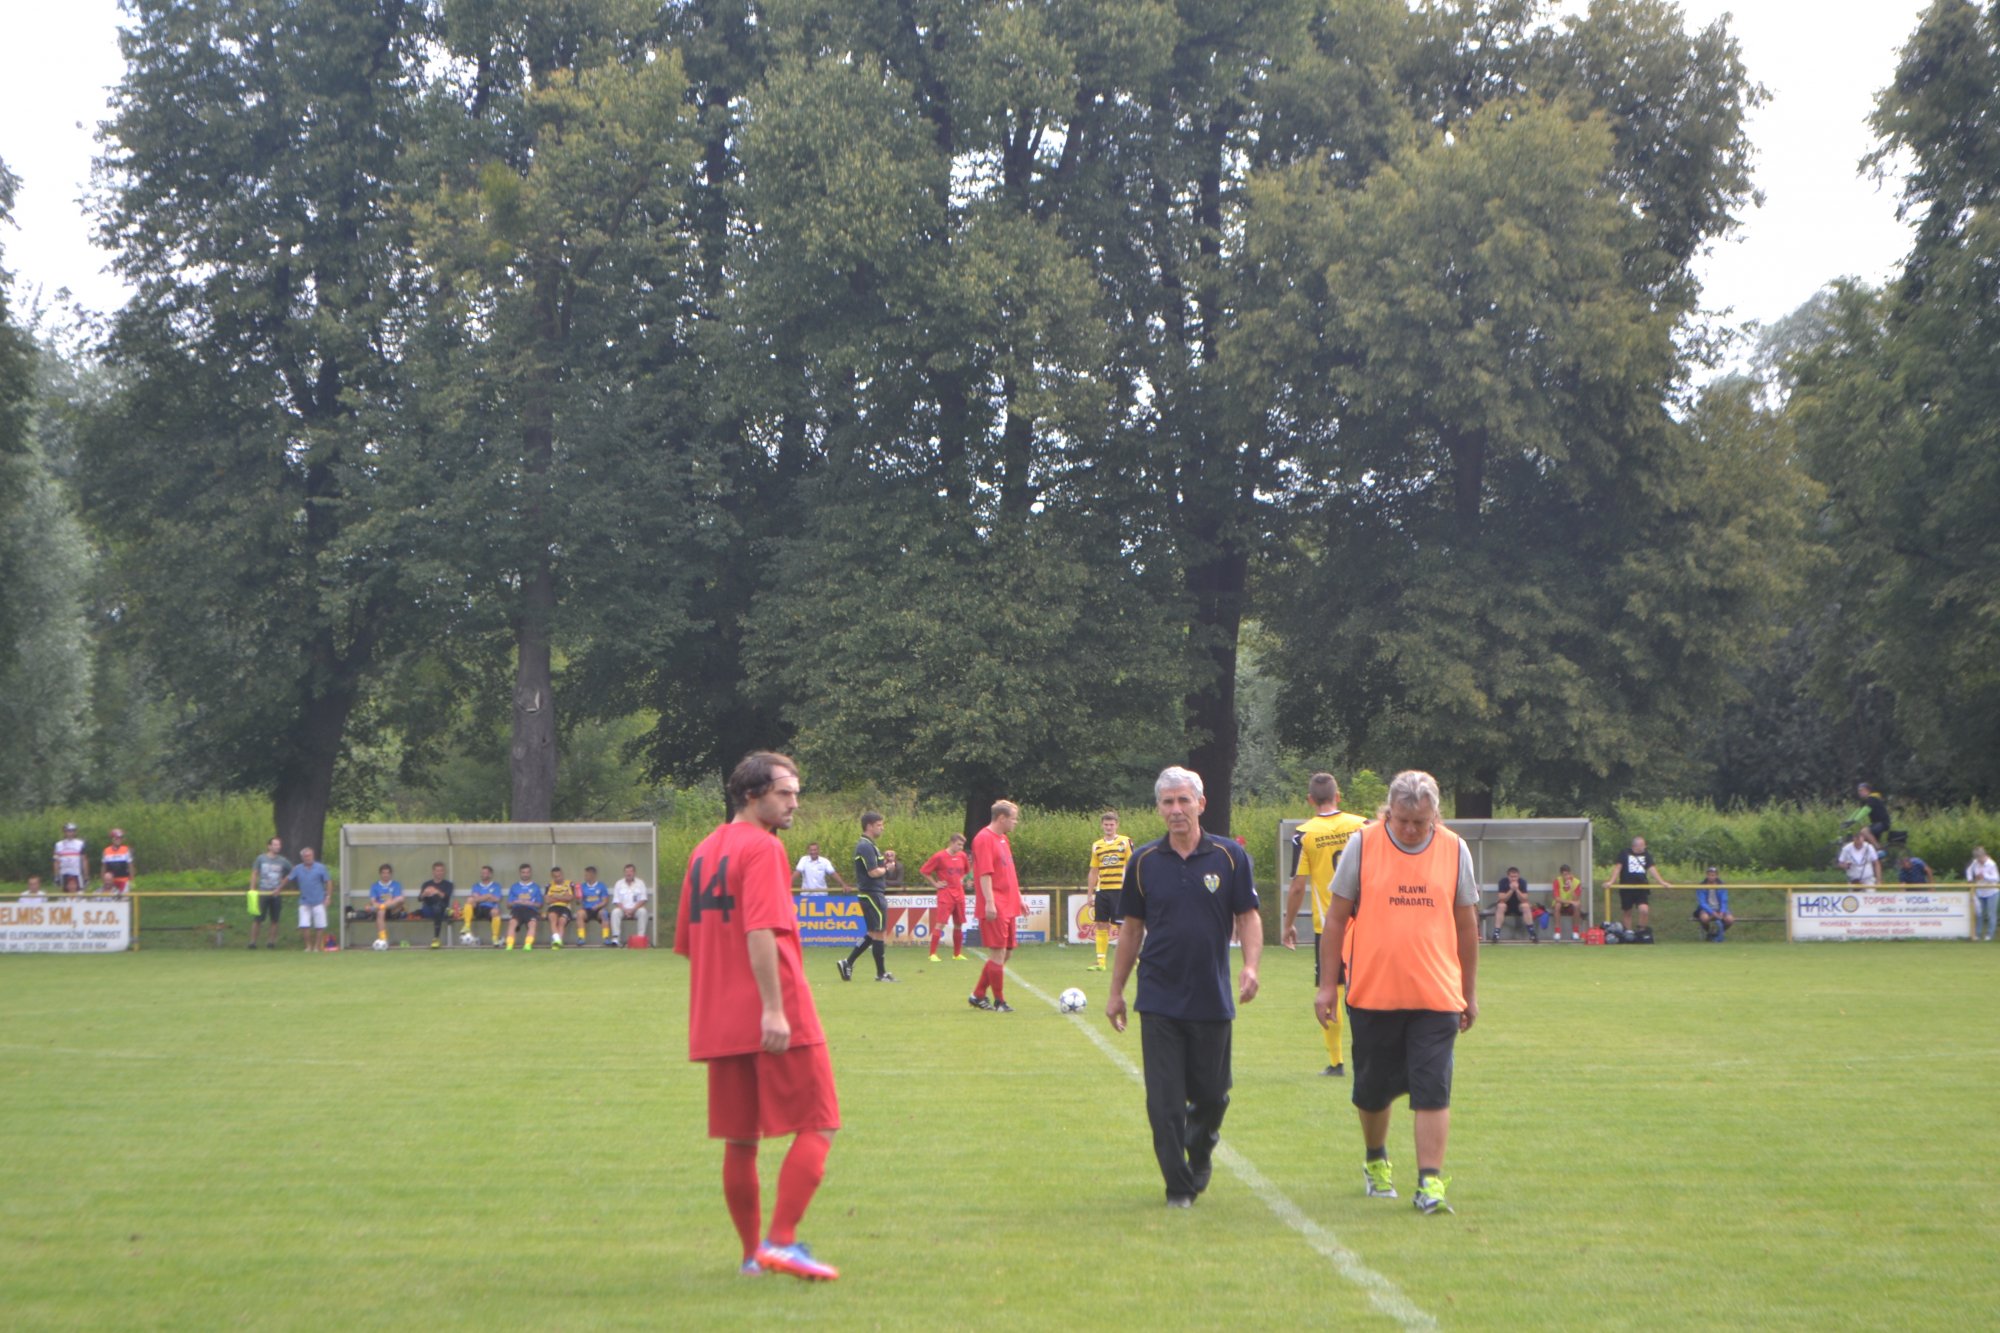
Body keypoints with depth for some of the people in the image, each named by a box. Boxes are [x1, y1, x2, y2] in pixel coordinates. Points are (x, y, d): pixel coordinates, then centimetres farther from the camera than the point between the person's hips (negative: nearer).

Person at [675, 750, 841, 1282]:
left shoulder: (705, 850, 16)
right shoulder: (763, 848, -10)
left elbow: (688, 941, 20)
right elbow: (760, 931, -21)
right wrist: (774, 1008, -25)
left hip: (719, 1022, 8)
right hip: (776, 1023, -8)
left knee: (739, 1141, 12)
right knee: (817, 1127, -1)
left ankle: (752, 1253, 15)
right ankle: (782, 1241, -9)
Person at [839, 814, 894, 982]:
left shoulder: (867, 845, 16)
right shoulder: (866, 846, -17)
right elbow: (873, 872, -22)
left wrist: (885, 860, 3)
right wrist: (887, 868, -5)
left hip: (873, 894, 10)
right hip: (872, 895, -10)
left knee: (873, 934, 15)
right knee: (879, 933, -2)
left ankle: (848, 963, 15)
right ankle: (881, 973, 5)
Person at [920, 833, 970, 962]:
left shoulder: (962, 856, 7)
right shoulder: (939, 856, -10)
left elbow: (967, 869, 29)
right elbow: (923, 871, -6)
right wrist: (935, 884, -6)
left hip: (959, 894, 6)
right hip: (945, 893, -6)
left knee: (958, 925, 9)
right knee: (940, 923, -11)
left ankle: (957, 954, 19)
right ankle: (933, 954, -10)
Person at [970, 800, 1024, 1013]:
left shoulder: (1003, 839, 17)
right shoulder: (984, 838, -12)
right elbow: (985, 874, -18)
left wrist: (1018, 898, 23)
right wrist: (989, 902, -23)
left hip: (1007, 907, 10)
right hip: (995, 908, -10)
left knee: (1006, 953, 11)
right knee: (998, 953, -6)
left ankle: (978, 995, 19)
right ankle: (999, 1001, 1)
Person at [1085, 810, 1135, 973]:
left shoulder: (1125, 842, 0)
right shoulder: (1096, 846, 12)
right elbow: (1093, 872, 17)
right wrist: (1090, 894, 13)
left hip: (1119, 891, -4)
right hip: (1102, 891, 4)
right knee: (1101, 925, 4)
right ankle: (1100, 962, 8)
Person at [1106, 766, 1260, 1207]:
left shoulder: (1230, 856, -1)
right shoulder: (1144, 862, 3)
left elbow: (1248, 917, 2)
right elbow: (1132, 928, 11)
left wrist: (1251, 965, -15)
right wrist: (1116, 991, 13)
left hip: (1212, 1001, 0)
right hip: (1159, 1001, 0)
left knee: (1211, 1095, 8)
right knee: (1165, 1100, -4)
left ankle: (1201, 1145, 39)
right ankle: (1178, 1185, 6)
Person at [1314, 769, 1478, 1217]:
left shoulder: (1455, 851, 3)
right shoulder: (1362, 845, -2)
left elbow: (1467, 925, 11)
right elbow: (1337, 918, 3)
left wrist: (1469, 994, 13)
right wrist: (1327, 984, 1)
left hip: (1436, 996, 0)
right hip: (1372, 994, 0)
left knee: (1433, 1092, -8)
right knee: (1373, 1089, 11)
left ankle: (1430, 1182, -5)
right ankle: (1375, 1160, 36)